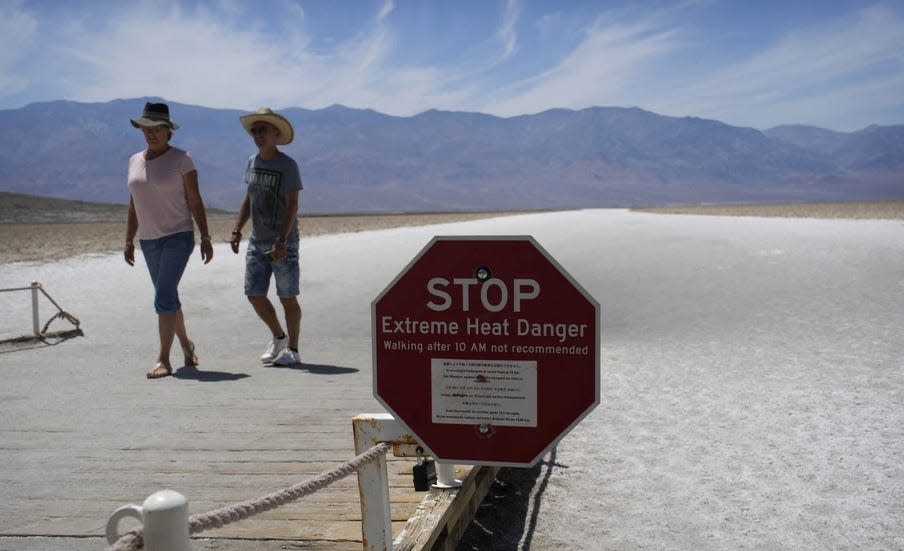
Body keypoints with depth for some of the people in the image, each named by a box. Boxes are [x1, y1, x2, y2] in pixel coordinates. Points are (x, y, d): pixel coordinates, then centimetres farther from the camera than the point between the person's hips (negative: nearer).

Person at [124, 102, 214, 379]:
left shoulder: (181, 159, -7)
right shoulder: (135, 161, 9)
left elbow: (195, 201, -7)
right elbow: (134, 205, 14)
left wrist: (205, 237, -11)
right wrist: (129, 241, 12)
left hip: (178, 237, -6)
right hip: (149, 241, 6)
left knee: (164, 297, -15)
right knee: (167, 297, 15)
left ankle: (163, 360, -11)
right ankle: (186, 344, 35)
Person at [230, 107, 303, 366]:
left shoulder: (287, 165, -10)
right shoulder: (253, 162, 9)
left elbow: (292, 206, -14)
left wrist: (281, 241, -22)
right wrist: (237, 230, 9)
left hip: (283, 242, -6)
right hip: (256, 241, 6)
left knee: (287, 297, 0)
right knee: (255, 295, 6)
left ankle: (292, 349, 12)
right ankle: (279, 337, 27)